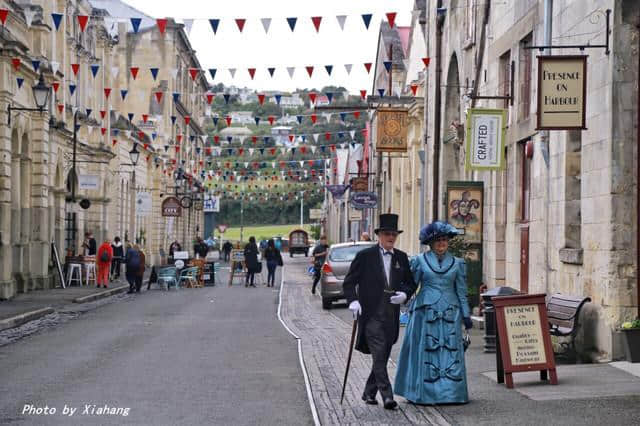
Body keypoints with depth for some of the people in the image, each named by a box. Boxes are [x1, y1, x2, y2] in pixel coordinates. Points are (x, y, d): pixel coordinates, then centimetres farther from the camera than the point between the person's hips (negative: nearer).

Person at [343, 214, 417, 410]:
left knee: (382, 357, 10)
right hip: (371, 314, -5)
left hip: (391, 316, 5)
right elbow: (349, 282, -1)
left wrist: (404, 294, -3)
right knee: (379, 356, -13)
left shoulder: (401, 257, 11)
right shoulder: (365, 256, -1)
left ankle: (369, 393, 24)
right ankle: (387, 395, -15)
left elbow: (410, 283, 18)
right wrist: (353, 301, -16)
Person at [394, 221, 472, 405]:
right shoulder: (420, 261, 4)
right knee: (425, 350, -1)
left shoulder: (457, 263, 9)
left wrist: (466, 315, 7)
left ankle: (451, 392, 4)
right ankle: (425, 392, 5)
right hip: (426, 312, -1)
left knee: (451, 351, -1)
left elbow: (462, 291, 10)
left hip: (450, 313, 2)